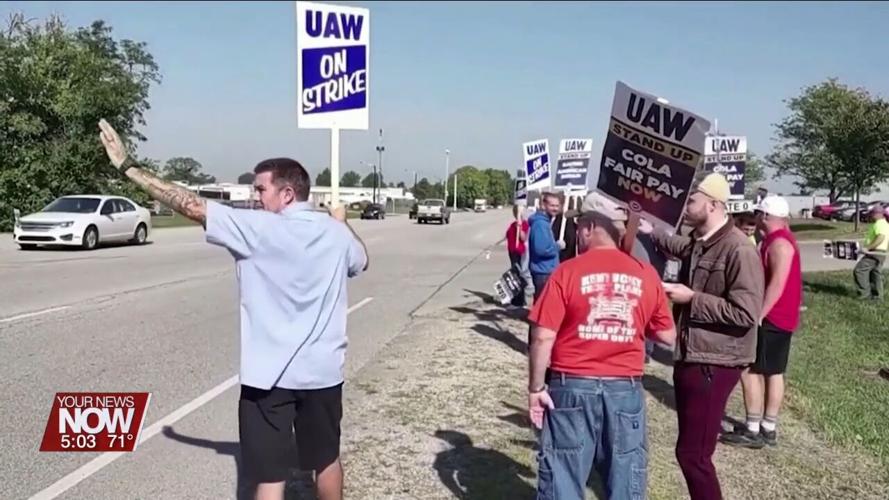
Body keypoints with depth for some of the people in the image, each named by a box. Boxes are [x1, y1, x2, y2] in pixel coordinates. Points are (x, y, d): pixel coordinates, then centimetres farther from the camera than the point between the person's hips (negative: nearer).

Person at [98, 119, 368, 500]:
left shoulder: (257, 228, -14)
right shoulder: (336, 233, 1)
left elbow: (191, 205, -14)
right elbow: (361, 262, 22)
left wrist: (128, 167, -8)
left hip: (270, 374, -4)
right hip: (322, 371, 5)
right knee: (327, 459, 22)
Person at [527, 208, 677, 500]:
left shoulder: (568, 272, -8)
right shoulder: (647, 275, 1)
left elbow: (543, 337, -11)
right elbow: (668, 336, 7)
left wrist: (535, 388, -2)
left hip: (572, 386, -2)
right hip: (625, 389, 3)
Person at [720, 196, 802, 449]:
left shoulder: (779, 243, -18)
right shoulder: (778, 239, 14)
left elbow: (778, 283, -26)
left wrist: (758, 314, -26)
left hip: (772, 318, -10)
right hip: (778, 317, 10)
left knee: (748, 369, -7)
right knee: (772, 372, 13)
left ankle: (753, 431, -2)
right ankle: (768, 428, 20)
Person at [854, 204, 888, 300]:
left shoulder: (879, 224, -14)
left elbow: (881, 238, -29)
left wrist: (868, 248, -28)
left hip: (874, 253, -11)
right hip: (881, 253, 11)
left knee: (859, 271, -10)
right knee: (876, 274, 15)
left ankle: (865, 293, -9)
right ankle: (877, 295, 19)